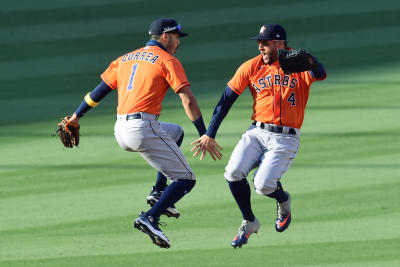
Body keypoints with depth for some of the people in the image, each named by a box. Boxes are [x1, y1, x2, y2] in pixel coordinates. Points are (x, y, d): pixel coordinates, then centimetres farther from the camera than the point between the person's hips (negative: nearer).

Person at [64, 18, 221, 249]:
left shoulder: (126, 59, 21)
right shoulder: (167, 60, 1)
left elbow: (101, 89, 20)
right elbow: (188, 100, -7)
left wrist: (76, 116, 26)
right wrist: (205, 136, -8)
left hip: (121, 132, 8)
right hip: (144, 128, -8)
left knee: (175, 132, 34)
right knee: (186, 179, -2)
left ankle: (159, 192, 22)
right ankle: (150, 218, -24)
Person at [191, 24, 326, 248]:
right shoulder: (251, 67, 5)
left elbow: (320, 74, -26)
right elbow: (227, 99, 6)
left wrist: (309, 60, -50)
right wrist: (210, 135, 2)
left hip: (285, 139, -4)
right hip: (257, 133, 4)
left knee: (264, 185, -20)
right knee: (234, 172, -18)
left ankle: (283, 201, 18)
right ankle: (249, 223, 4)